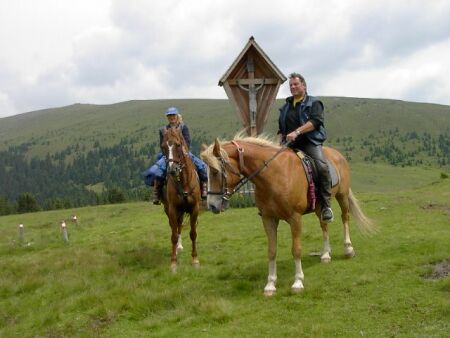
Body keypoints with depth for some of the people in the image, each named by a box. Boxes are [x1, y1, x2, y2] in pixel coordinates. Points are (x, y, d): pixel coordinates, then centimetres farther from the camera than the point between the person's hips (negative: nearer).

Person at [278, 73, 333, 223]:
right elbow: (281, 128, 32)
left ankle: (326, 206, -24)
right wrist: (281, 142, 13)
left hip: (310, 142, -6)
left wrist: (297, 132, -24)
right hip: (290, 144, 6)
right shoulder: (286, 106, 24)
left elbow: (315, 121, -12)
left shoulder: (314, 102, 6)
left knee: (322, 166, -30)